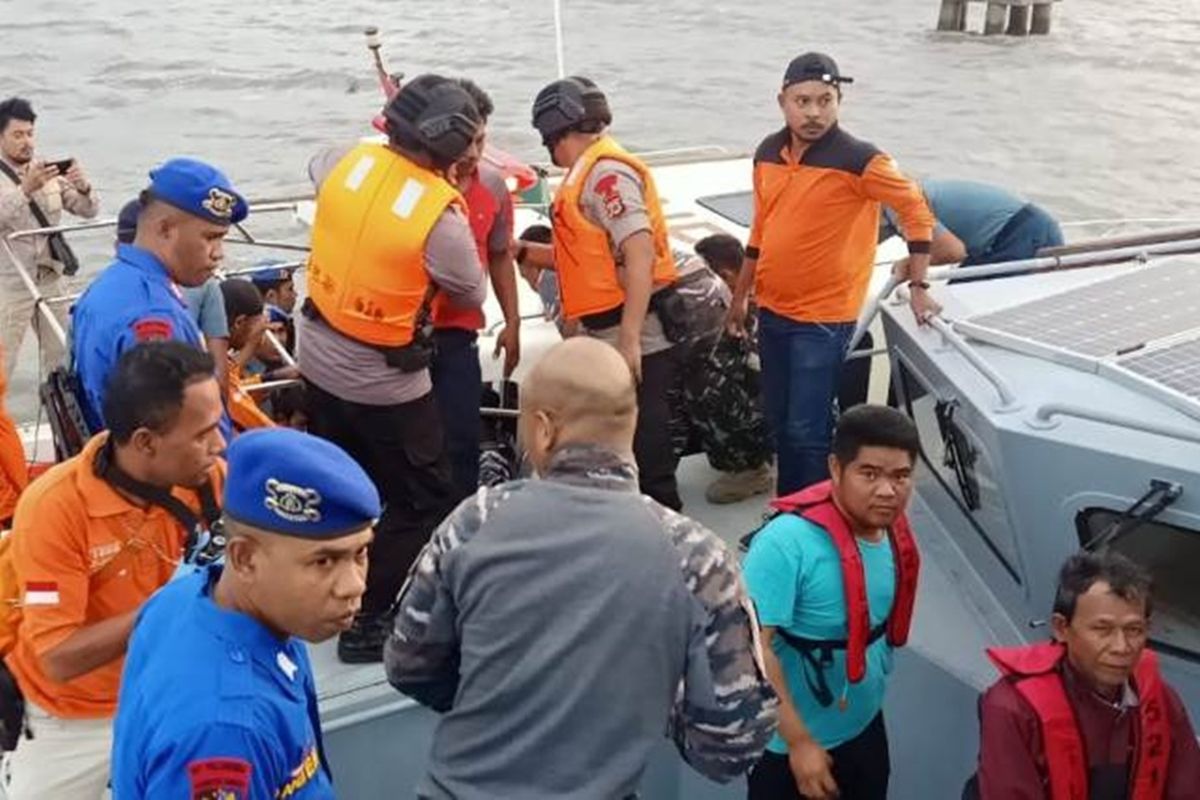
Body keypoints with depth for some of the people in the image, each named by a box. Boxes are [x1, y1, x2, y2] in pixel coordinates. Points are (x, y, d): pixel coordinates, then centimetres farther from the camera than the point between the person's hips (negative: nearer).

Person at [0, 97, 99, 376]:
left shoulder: (50, 171, 6)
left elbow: (89, 211, 2)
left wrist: (83, 187, -18)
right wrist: (26, 189, -34)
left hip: (53, 279, 4)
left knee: (62, 359, 11)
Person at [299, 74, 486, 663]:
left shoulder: (350, 162, -5)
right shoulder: (441, 215, -23)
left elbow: (316, 169, 21)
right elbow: (473, 294, -7)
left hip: (319, 359, 7)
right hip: (384, 382, -7)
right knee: (423, 504, 9)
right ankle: (369, 623, 13)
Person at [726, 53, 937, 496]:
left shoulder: (858, 160, -15)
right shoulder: (768, 153, 5)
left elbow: (916, 210, -11)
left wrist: (918, 287, -14)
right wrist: (740, 297, 18)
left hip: (824, 319, -6)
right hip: (772, 311, 7)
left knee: (807, 432, -6)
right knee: (780, 424, 16)